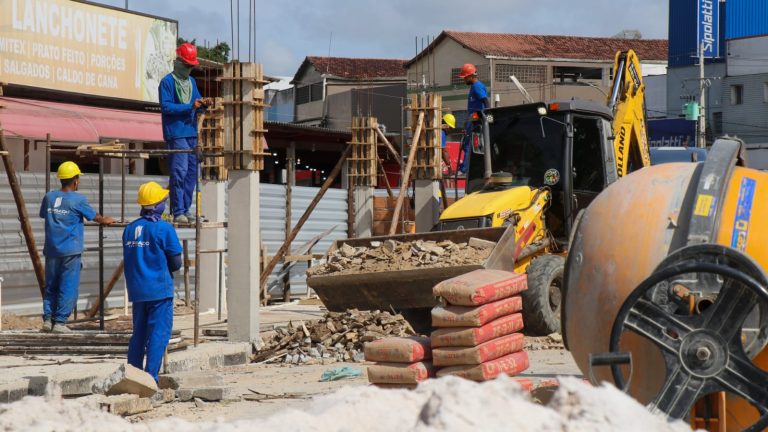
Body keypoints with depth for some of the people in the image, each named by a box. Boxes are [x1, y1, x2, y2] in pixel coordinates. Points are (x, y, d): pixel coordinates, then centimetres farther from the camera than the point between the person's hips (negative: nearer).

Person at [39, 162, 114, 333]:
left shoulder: (49, 197, 6)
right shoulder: (78, 199, -7)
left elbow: (43, 215, 23)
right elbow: (94, 216, 7)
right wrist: (106, 220, 29)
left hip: (52, 250, 5)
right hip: (70, 251, -5)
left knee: (50, 286, 12)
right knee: (68, 287, -1)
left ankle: (47, 319, 6)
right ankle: (60, 322, -4)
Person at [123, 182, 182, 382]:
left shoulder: (130, 228, 8)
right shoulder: (164, 228, -10)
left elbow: (128, 261, 14)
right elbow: (176, 263, -7)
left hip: (137, 289, 6)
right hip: (159, 289, -6)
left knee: (139, 332, 14)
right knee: (159, 332, -3)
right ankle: (151, 376, -8)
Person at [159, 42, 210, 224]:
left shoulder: (191, 82, 18)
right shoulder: (167, 82, -5)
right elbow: (165, 107, -15)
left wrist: (203, 104, -3)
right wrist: (190, 107, -20)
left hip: (192, 132, 8)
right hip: (176, 133, -8)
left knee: (192, 172, 8)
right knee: (179, 172, -12)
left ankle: (185, 209, 14)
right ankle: (178, 212, -11)